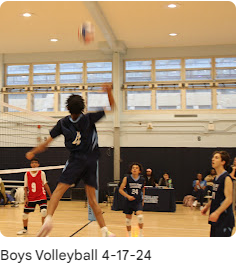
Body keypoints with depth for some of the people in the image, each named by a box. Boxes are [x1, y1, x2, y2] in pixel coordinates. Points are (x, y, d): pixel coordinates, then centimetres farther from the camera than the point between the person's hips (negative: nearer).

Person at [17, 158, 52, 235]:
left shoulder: (41, 173, -6)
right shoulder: (27, 174, -1)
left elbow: (45, 185, -2)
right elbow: (26, 187, 4)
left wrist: (51, 196, -5)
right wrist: (26, 198, -3)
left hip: (41, 196, -2)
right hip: (30, 197, 3)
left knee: (44, 211, -20)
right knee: (25, 213, 7)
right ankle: (25, 229, 33)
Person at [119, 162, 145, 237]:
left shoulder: (142, 180, -2)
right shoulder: (126, 178, -7)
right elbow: (120, 190, -5)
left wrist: (143, 199, 19)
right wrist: (128, 196, -18)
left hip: (138, 202, 0)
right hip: (129, 201, 0)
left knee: (140, 216, -21)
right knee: (128, 219, 7)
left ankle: (141, 233, 0)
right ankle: (129, 236, 27)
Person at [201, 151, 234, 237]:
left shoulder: (226, 178, -15)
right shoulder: (216, 178, 12)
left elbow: (229, 199, -21)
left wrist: (217, 213, -26)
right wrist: (207, 206, 15)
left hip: (224, 219, -9)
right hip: (216, 218, 9)